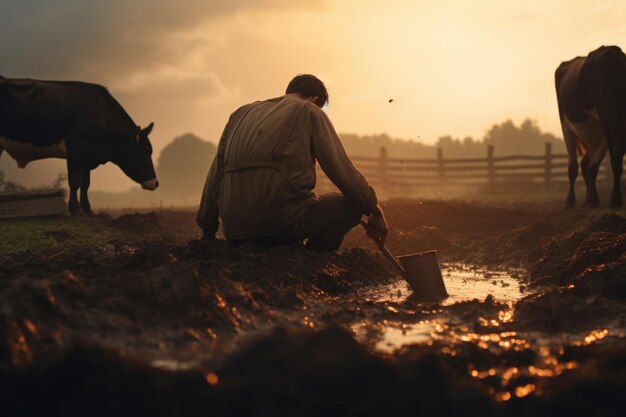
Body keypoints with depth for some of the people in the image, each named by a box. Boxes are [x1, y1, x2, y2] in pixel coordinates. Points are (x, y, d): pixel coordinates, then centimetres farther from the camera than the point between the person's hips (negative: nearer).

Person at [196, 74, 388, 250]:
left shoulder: (241, 113, 24)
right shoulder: (309, 111, 10)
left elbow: (215, 175, 24)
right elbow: (342, 169, 3)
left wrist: (207, 229, 30)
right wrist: (374, 210, 13)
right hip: (284, 223, -7)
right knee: (353, 204, 11)